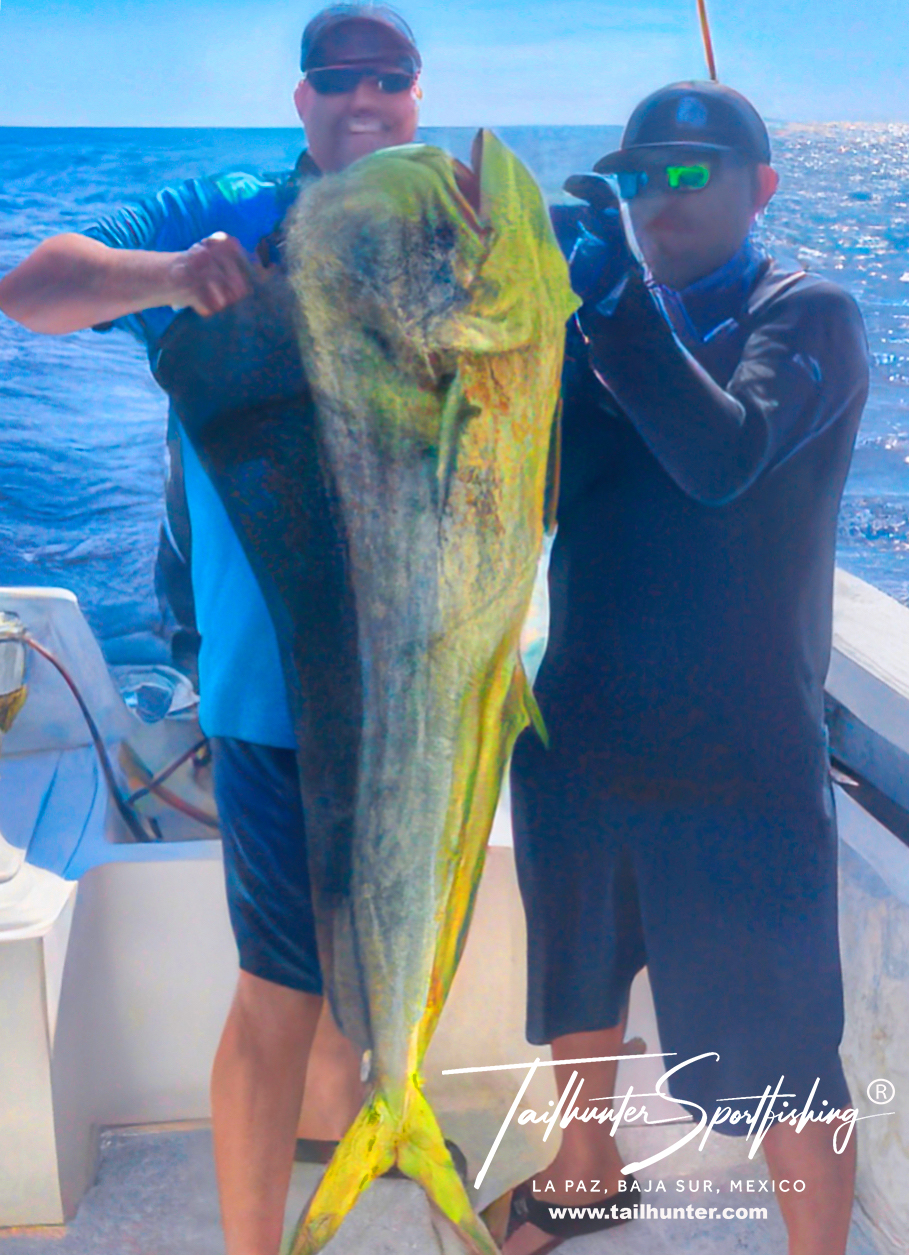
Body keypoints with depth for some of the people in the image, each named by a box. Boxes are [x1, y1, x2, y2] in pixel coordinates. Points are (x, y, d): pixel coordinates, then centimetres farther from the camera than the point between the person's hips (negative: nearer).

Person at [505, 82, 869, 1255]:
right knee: (579, 984, 25)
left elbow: (724, 458, -27)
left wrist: (614, 299, -31)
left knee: (783, 1067, 3)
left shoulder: (808, 315, -7)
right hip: (578, 739, 6)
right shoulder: (607, 319, 8)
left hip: (737, 766, -6)